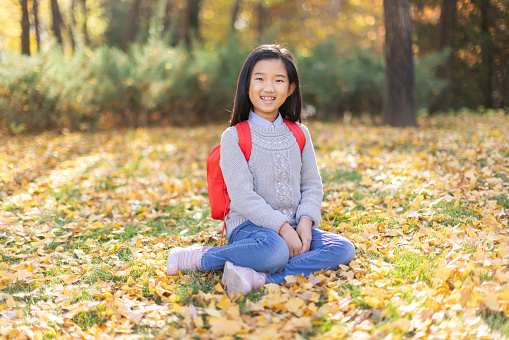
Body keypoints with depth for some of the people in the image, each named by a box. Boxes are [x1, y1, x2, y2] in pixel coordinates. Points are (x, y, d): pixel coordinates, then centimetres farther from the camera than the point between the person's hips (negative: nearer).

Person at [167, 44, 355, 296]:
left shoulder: (299, 134, 10)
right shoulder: (234, 137, -5)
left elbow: (312, 184, 9)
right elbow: (242, 195, -13)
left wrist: (305, 223, -10)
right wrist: (283, 228, -21)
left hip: (293, 226, 6)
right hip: (248, 225, -5)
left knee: (344, 249, -18)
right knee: (274, 250, -38)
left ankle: (261, 277, -31)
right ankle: (199, 257, -17)